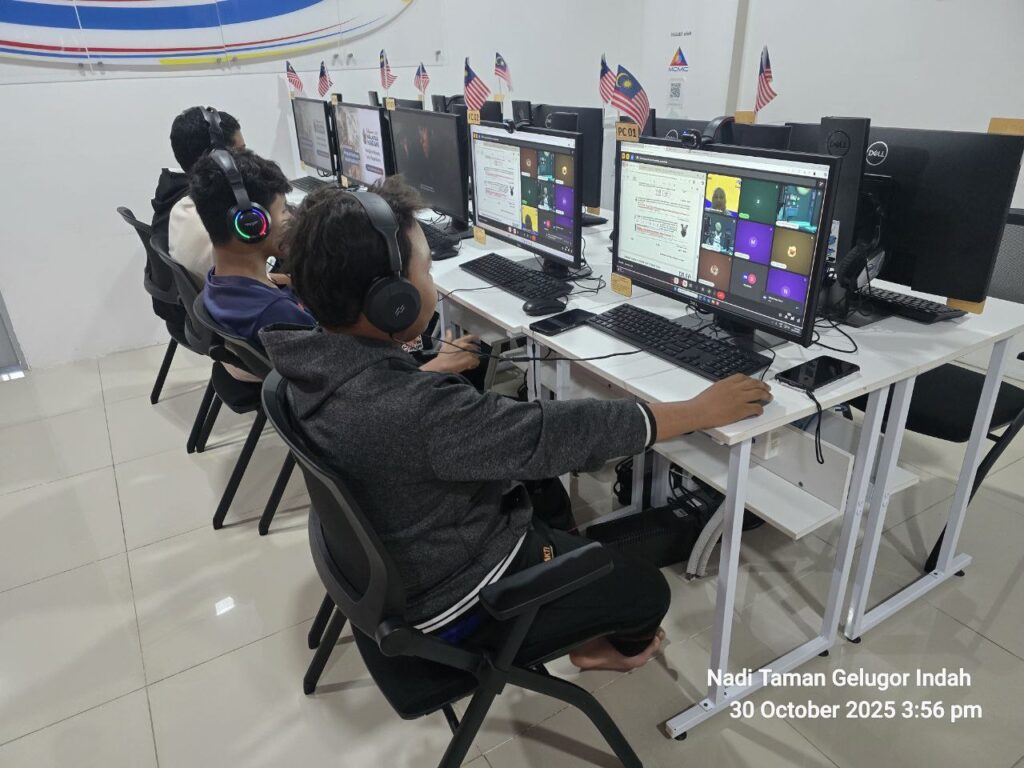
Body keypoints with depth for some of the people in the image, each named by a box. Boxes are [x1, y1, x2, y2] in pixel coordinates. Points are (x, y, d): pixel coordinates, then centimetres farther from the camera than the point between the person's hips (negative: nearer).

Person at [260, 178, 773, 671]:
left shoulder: (316, 361, -12)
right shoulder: (413, 414, -39)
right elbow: (559, 432, -33)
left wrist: (436, 370, 27)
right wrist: (702, 410, -21)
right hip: (453, 599, -8)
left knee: (543, 490, 25)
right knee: (645, 590, 9)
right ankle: (623, 645, 42)